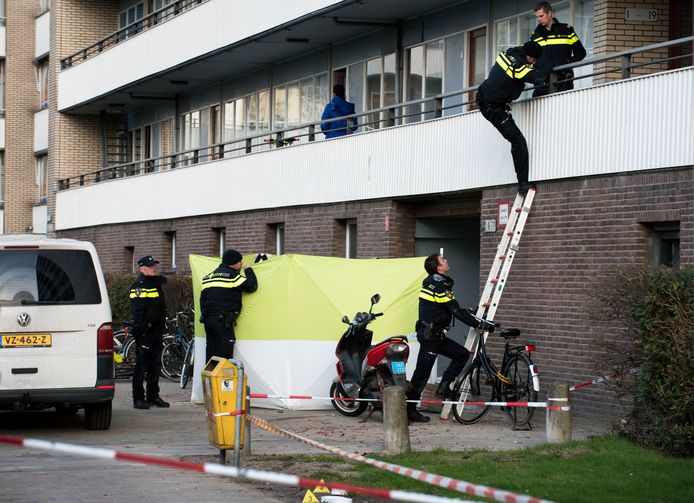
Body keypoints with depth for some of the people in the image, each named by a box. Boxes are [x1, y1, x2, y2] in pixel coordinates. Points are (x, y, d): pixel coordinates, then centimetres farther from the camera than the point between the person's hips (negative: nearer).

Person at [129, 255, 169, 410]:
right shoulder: (139, 285, -10)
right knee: (141, 366, -6)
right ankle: (138, 398, -3)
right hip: (144, 332, -9)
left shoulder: (157, 282, 18)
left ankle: (153, 396, 20)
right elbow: (137, 310, -17)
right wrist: (140, 328, -24)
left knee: (155, 365, 12)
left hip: (156, 331, 9)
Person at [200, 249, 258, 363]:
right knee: (224, 355, -8)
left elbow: (202, 299, 19)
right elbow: (252, 286, -7)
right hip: (223, 323, -8)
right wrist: (249, 270, 9)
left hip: (208, 321, 8)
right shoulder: (232, 276, -7)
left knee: (210, 354, 11)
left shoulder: (208, 277, 17)